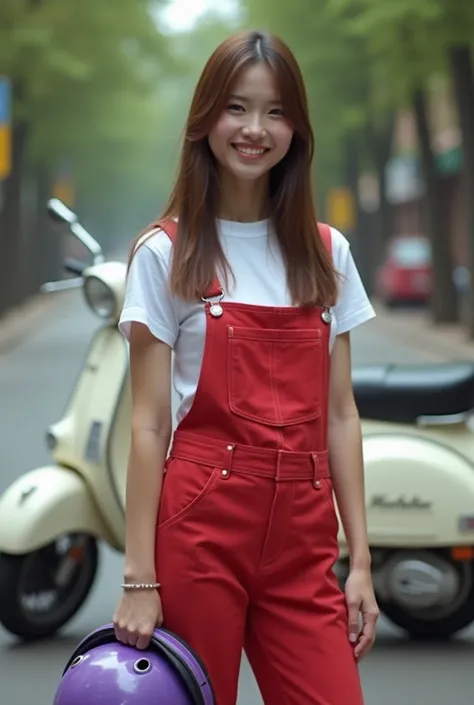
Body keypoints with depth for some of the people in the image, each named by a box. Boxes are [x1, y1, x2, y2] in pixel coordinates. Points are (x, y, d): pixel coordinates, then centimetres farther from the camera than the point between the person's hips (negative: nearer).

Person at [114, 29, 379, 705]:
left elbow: (339, 415, 9)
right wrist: (140, 578, -9)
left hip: (302, 538, 3)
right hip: (200, 525, -3)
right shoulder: (166, 254, -2)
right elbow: (149, 424, -5)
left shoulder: (326, 253, 8)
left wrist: (360, 559, 4)